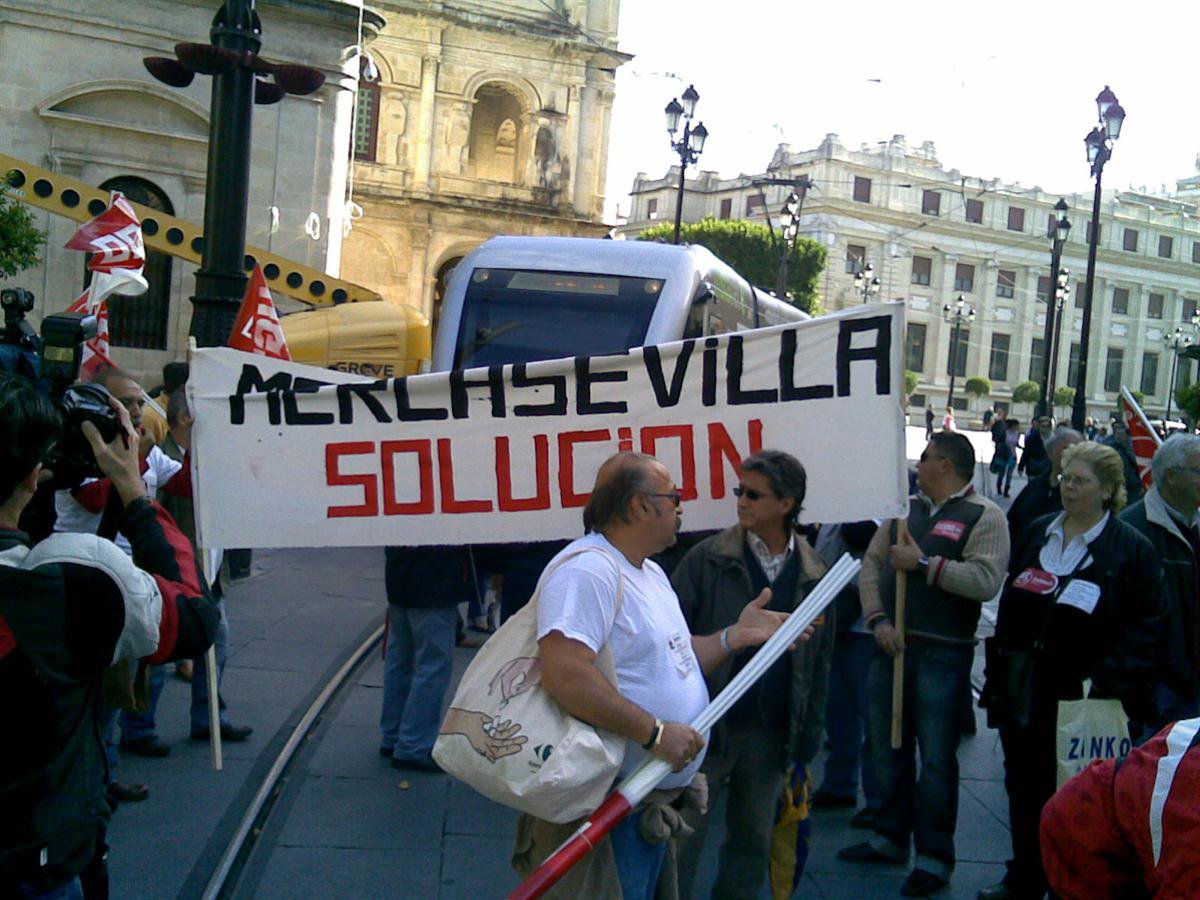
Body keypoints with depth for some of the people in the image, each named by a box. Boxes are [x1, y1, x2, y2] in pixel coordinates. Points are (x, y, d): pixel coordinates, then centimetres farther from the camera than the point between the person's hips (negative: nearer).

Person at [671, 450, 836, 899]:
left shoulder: (814, 575, 4)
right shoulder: (707, 559, -5)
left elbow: (820, 659, 10)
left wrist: (810, 731, 6)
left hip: (771, 734, 3)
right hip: (708, 727, -3)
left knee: (753, 845, 15)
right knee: (683, 838, 4)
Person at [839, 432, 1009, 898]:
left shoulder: (983, 516, -5)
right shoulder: (905, 509, 13)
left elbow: (986, 581, -19)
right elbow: (871, 563, 9)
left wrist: (923, 563, -16)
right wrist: (878, 619, -5)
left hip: (943, 655, -6)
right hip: (891, 647, 6)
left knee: (936, 757, 1)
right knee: (889, 747, 15)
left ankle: (935, 857, 12)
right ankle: (890, 837, 30)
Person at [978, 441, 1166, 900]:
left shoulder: (1131, 548, -5)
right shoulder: (1037, 534, 11)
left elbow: (1148, 624, -8)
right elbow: (1010, 604, 14)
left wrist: (1113, 682, -16)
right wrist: (1000, 669, 8)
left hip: (1082, 696, -5)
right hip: (1024, 692, 5)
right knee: (1024, 786, 14)